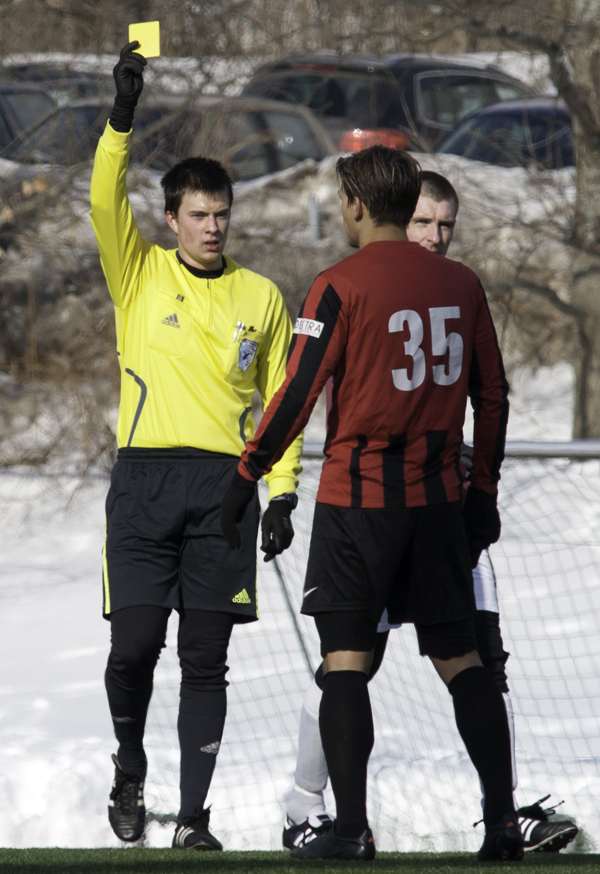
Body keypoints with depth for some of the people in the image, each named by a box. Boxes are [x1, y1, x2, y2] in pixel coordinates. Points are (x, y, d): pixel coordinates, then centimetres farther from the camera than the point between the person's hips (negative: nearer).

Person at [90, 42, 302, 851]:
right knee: (135, 644, -8)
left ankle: (193, 817, 1)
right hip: (145, 480, -1)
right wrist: (122, 119, -21)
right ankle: (130, 768, 20)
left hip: (226, 487, 1)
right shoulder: (140, 275, 8)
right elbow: (107, 202, -9)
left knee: (206, 659, -1)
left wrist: (282, 493, 4)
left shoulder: (260, 297, 12)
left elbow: (281, 399, 13)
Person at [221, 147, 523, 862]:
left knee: (345, 659, 0)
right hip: (438, 497, 5)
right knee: (458, 656, 10)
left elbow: (296, 393, -12)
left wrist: (246, 475, -3)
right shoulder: (461, 284, 5)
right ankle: (502, 819, 4)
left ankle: (352, 828, -5)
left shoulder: (341, 286, -10)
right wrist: (483, 490, 19)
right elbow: (492, 394, 11)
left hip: (358, 495, -5)